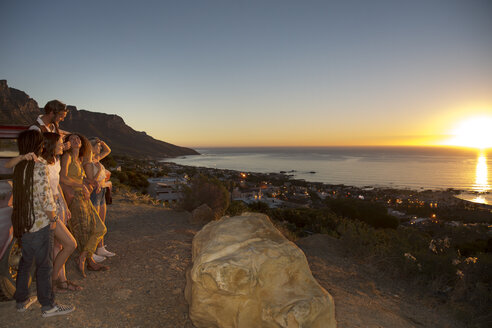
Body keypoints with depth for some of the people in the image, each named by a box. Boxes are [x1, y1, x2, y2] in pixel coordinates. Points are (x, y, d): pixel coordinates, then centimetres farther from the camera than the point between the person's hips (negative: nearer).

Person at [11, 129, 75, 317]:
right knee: (44, 264, 3)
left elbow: (16, 193, 14)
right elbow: (44, 196, -21)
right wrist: (53, 217, -9)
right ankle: (48, 306, 14)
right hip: (39, 222, -8)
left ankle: (21, 301, 33)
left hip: (22, 222, 8)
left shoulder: (19, 165, 8)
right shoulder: (39, 166, -18)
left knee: (26, 261, 20)